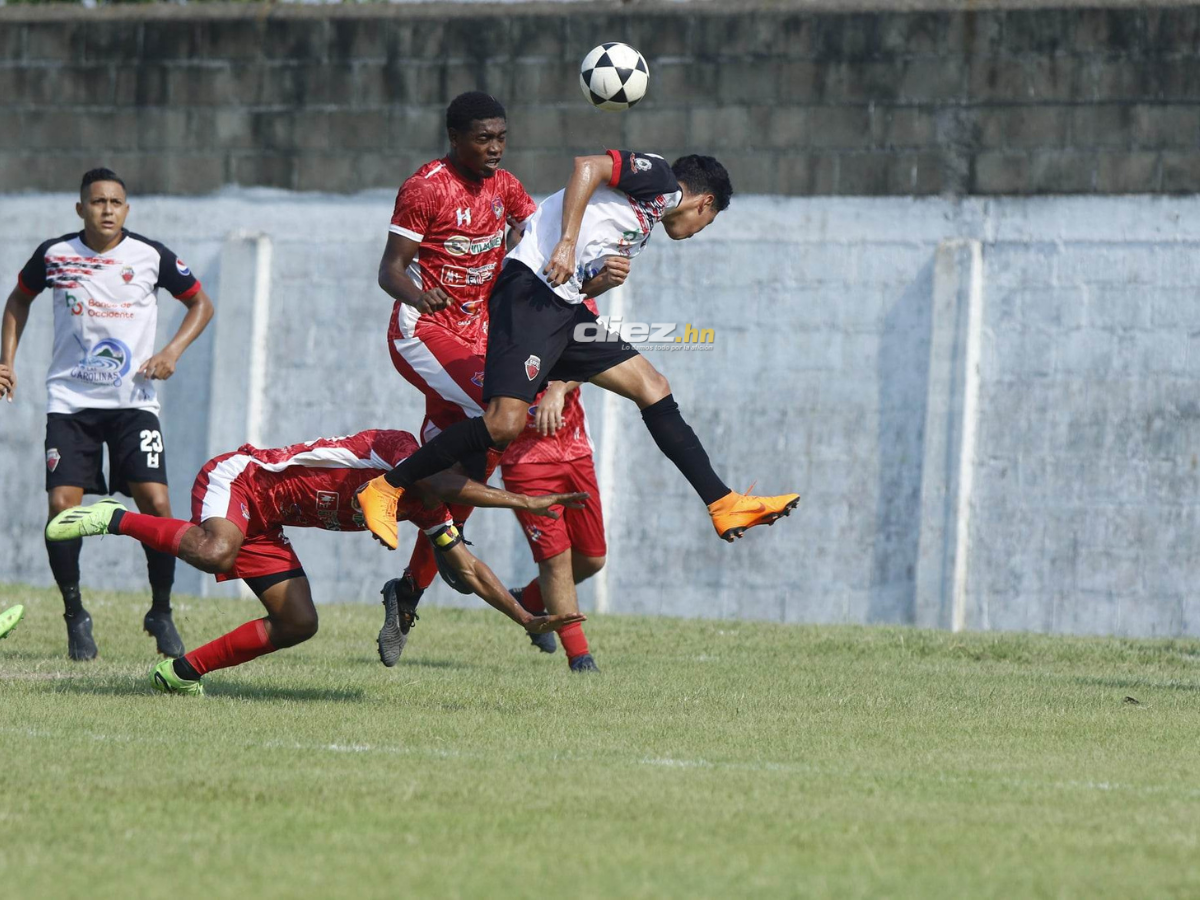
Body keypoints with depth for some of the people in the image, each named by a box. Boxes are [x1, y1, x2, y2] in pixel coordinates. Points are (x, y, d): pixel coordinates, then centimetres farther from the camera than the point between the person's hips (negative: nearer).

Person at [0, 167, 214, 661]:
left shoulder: (151, 256, -2)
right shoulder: (53, 255, 0)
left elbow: (200, 303, 11)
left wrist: (173, 350, -5)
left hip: (133, 400, -1)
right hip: (70, 400, 1)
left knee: (155, 502, -13)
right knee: (63, 505, -12)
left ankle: (161, 612, 6)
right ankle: (75, 615, 7)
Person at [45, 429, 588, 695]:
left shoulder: (428, 508, 9)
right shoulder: (396, 446, -17)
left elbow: (468, 569, 14)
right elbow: (437, 482, -37)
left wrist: (528, 620, 8)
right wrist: (523, 502, -34)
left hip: (261, 523, 9)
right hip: (236, 478, -9)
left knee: (298, 624, -1)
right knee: (216, 554, -40)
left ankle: (180, 671, 4)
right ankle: (115, 519, -19)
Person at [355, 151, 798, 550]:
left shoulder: (641, 229, 28)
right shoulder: (658, 177, 2)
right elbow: (588, 166, -14)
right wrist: (568, 242, -23)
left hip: (566, 306, 10)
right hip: (530, 292, -10)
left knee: (653, 388, 8)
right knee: (505, 423, -19)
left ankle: (724, 506, 10)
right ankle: (385, 490, -7)